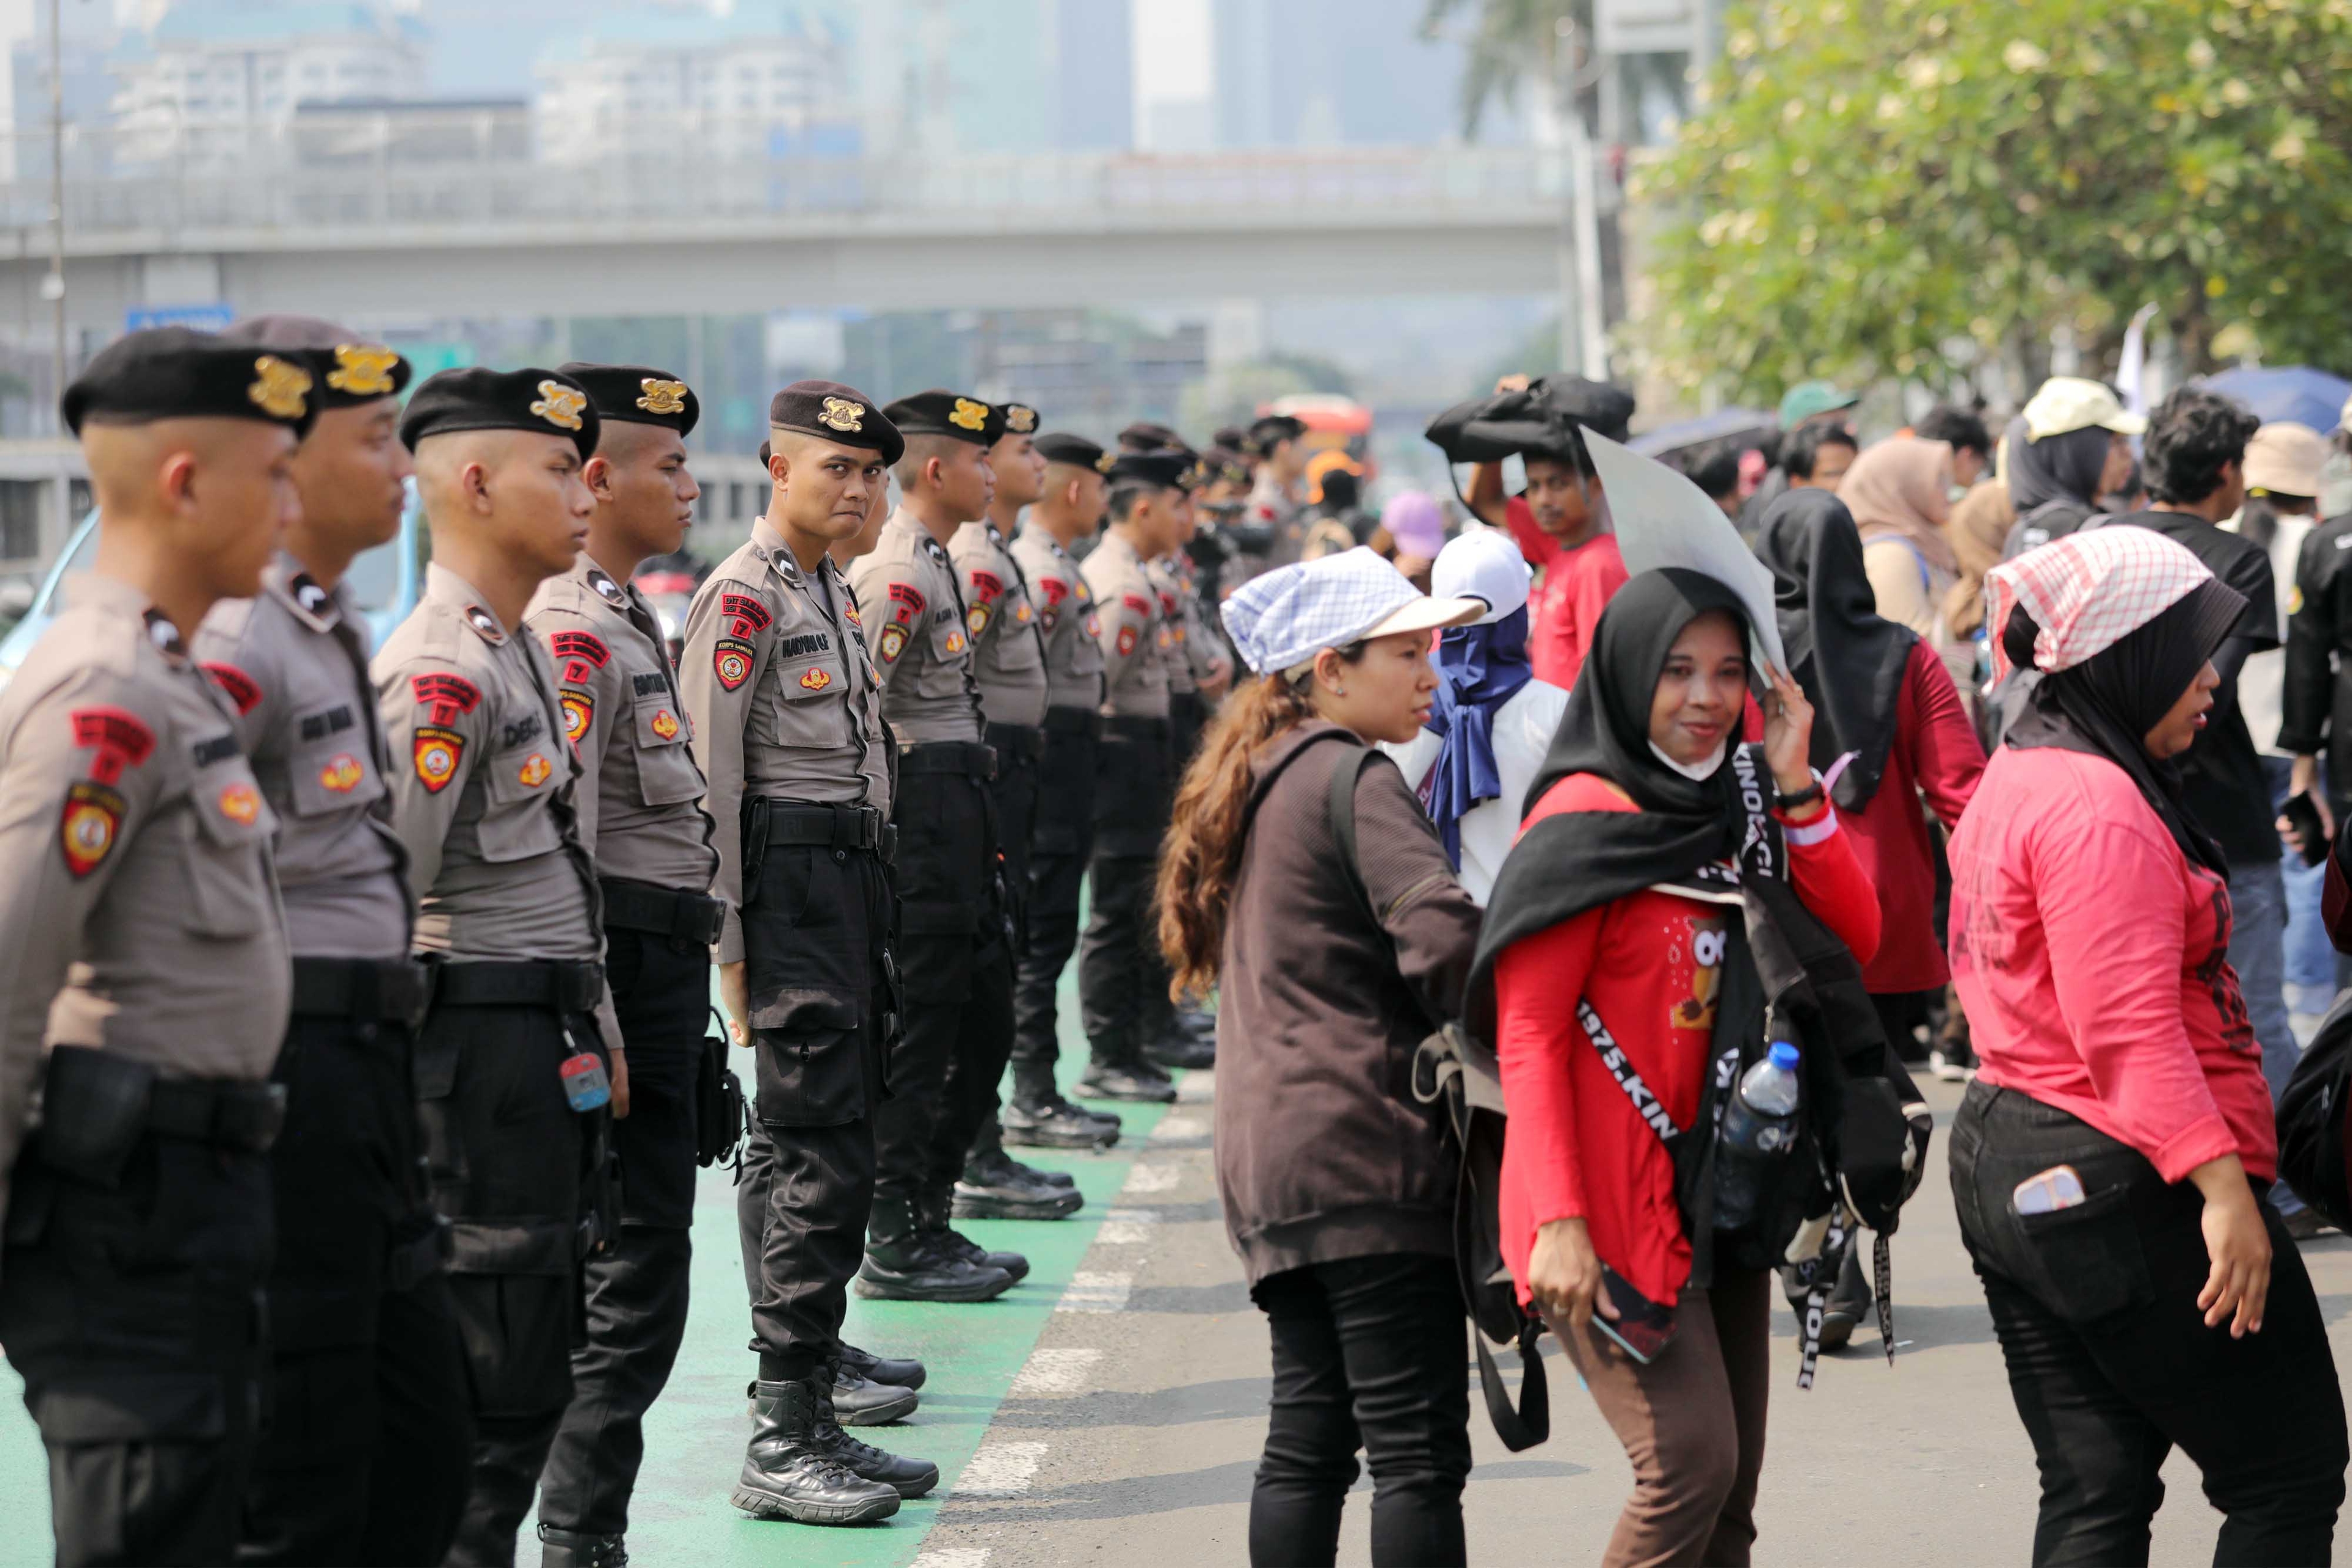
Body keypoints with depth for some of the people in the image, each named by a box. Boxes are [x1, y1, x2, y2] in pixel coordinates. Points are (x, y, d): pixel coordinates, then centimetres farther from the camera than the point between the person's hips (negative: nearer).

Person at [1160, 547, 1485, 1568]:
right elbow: (1444, 937, -22)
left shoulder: (1252, 784, 19)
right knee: (1419, 1447, -9)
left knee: (1308, 1439, 9)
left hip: (1270, 1158, 9)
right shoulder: (1353, 782, -8)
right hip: (1371, 1149, -9)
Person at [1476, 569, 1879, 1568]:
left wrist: (1794, 787, -6)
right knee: (1691, 1460, -17)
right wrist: (1557, 1220, -22)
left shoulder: (1731, 812, 13)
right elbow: (1527, 1036, -14)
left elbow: (1856, 939, 3)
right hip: (1612, 1197, -8)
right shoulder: (1586, 821, -10)